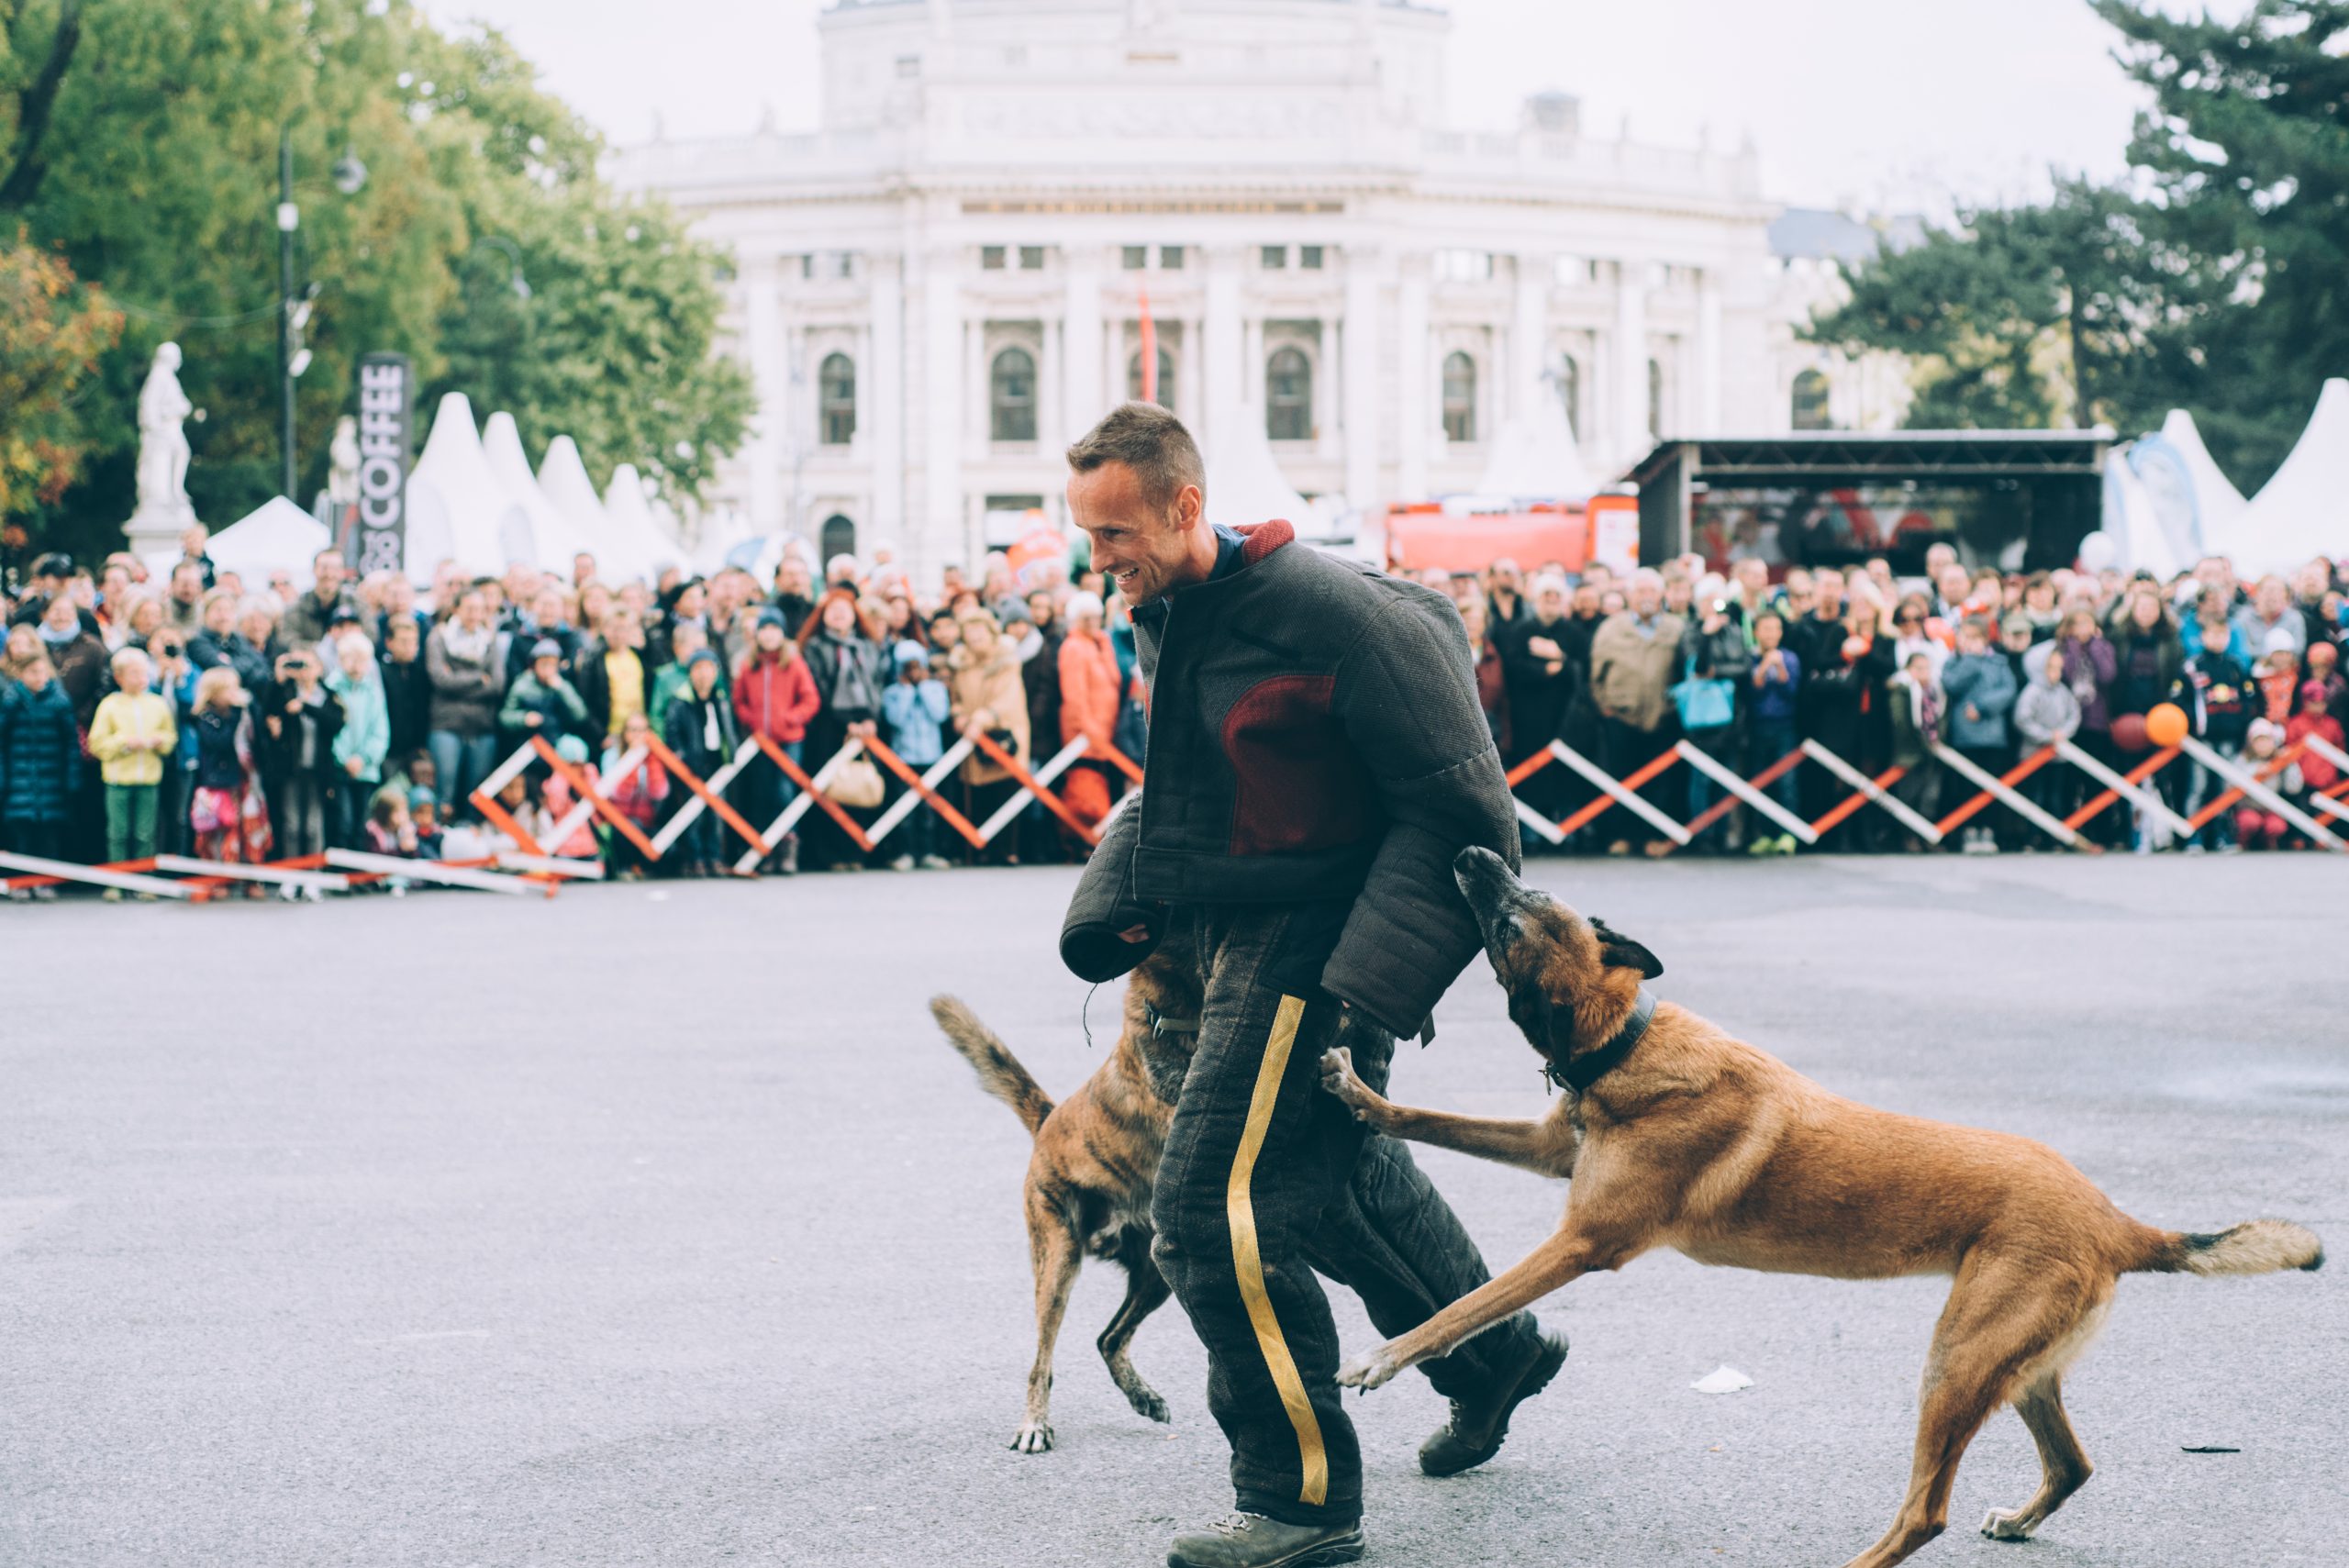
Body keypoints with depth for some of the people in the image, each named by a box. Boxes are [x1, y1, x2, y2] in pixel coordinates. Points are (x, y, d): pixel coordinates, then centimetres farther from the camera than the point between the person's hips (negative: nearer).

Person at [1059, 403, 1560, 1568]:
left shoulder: (1335, 616, -21)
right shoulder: (1163, 620, 6)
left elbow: (1459, 814, -20)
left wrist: (1365, 987, -25)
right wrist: (1116, 911, 8)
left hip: (1313, 948, -9)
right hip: (1233, 944, 9)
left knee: (1215, 1201, -13)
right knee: (1338, 1171, 24)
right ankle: (1495, 1353, 48)